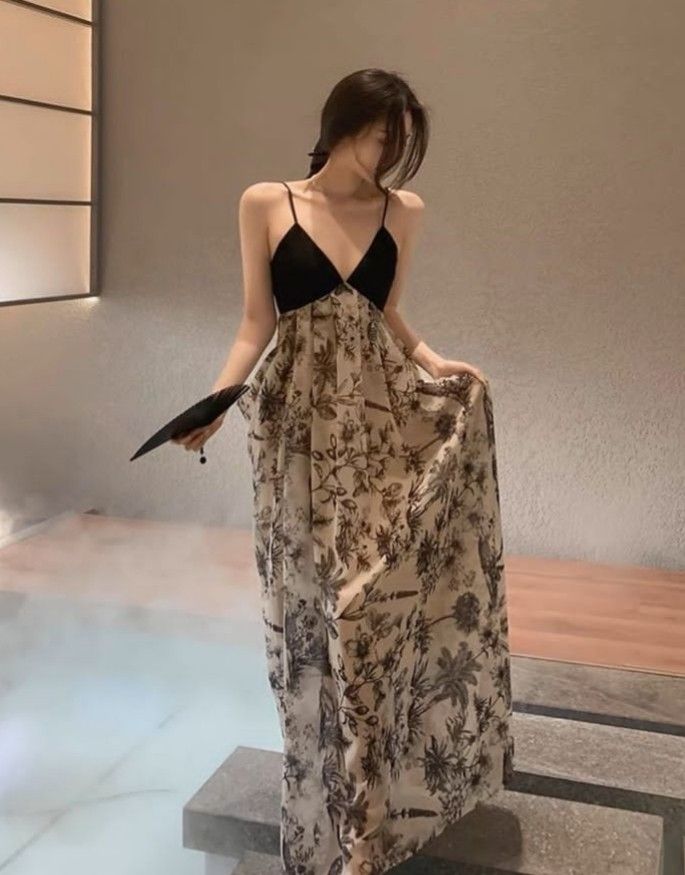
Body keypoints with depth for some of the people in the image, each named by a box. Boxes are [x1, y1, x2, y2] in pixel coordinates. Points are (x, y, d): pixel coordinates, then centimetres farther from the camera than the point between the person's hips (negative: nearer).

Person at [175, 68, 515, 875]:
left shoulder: (403, 211, 7)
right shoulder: (265, 204, 1)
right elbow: (257, 321, 2)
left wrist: (435, 363, -3)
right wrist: (216, 400, -12)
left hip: (385, 421, 2)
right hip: (302, 424, -2)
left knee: (384, 591, 1)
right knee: (313, 603, 4)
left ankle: (377, 776, 21)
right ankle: (330, 793, 22)